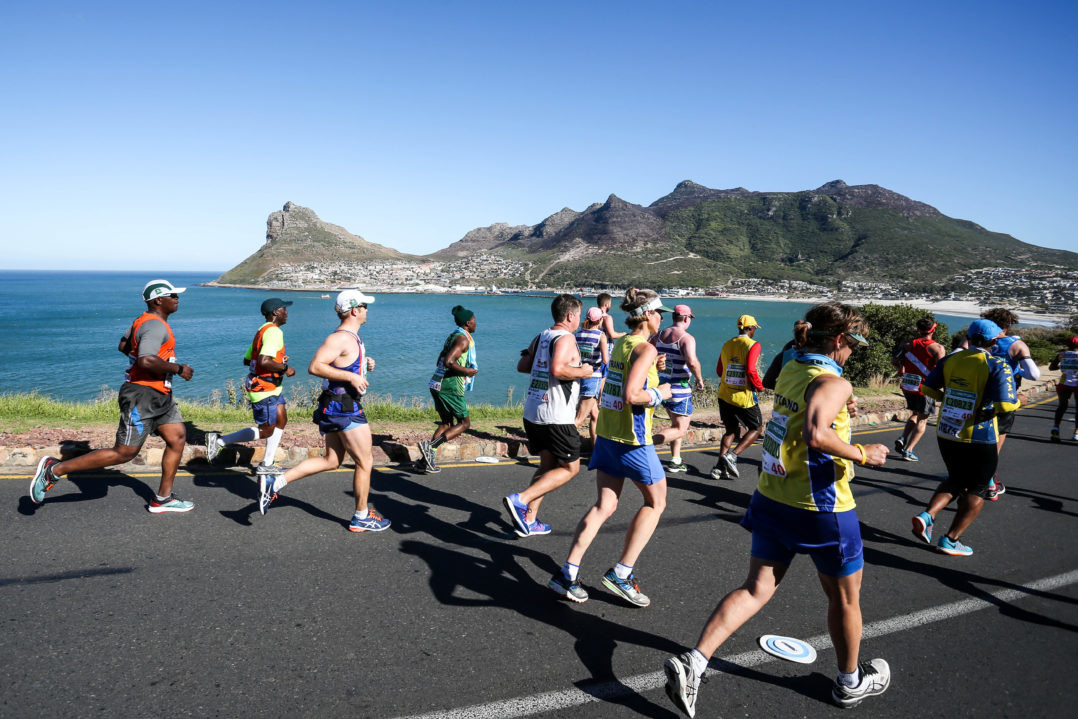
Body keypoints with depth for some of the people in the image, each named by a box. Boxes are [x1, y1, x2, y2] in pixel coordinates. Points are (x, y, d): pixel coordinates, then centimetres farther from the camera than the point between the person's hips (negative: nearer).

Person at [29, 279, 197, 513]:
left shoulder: (145, 319, 14)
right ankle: (54, 469, 6)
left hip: (159, 397, 11)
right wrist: (178, 368, -22)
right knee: (124, 453, -4)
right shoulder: (155, 325, -19)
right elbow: (146, 361, -33)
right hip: (142, 395, -11)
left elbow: (123, 346, 27)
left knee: (178, 437, 7)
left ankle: (162, 499, 14)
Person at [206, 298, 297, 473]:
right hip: (264, 390, -11)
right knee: (265, 431, -2)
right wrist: (285, 369, -18)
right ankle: (219, 441, 5)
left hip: (272, 387, 11)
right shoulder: (274, 331, -20)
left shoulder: (263, 330, 14)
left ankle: (266, 465, 20)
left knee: (281, 422, 14)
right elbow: (264, 362, -33)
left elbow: (247, 360, 20)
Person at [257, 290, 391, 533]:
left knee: (331, 461, 15)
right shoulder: (340, 338, -17)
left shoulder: (351, 337, 15)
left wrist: (365, 363, 14)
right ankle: (361, 518, 14)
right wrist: (351, 376, -26)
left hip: (332, 408, 10)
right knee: (365, 463, 2)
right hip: (345, 408, -10)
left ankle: (274, 482, 11)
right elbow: (315, 367, -25)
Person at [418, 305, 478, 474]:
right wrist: (466, 371, -13)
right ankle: (430, 446, -12)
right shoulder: (463, 339, -12)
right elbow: (448, 361, -24)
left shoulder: (452, 336, 18)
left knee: (446, 423, 17)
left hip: (437, 384, 9)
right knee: (464, 423, 3)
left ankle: (428, 460, 11)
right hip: (451, 387, -9)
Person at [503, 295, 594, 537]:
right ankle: (520, 500, -8)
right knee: (570, 468, 5)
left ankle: (529, 520, 17)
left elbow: (522, 366, 18)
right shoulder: (566, 338, -12)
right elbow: (558, 369, -27)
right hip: (556, 417, -9)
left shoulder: (541, 337, 13)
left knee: (547, 465, 20)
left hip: (532, 413, 9)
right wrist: (582, 372, -12)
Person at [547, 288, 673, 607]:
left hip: (606, 434, 8)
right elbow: (631, 395, -24)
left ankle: (567, 574, 5)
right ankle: (621, 573, 7)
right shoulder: (646, 348, -15)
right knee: (656, 501, 10)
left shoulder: (620, 344, 12)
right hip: (632, 438, -8)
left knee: (604, 506, 9)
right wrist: (660, 394, -8)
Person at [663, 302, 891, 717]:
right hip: (821, 509, -7)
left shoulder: (790, 371, 6)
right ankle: (850, 683, 38)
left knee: (756, 589, 10)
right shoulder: (833, 383, -18)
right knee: (844, 597, 17)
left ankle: (692, 663, -2)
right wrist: (862, 455, -20)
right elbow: (816, 436, -34)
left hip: (772, 498, 7)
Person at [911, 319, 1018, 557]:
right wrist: (1015, 400, 0)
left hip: (945, 434, 5)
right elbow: (1006, 405, -21)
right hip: (979, 439, -5)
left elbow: (928, 388, 7)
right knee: (976, 490, 12)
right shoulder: (997, 366, -13)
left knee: (955, 479, 24)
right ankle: (950, 539, 10)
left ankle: (927, 516, 3)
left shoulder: (950, 359, 1)